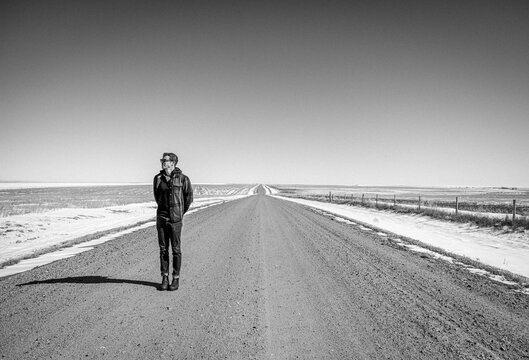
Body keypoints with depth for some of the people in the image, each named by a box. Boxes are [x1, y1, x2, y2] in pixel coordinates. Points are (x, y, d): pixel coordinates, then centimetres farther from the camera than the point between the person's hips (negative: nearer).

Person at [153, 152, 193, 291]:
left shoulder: (182, 179, -8)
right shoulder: (158, 178, 3)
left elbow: (189, 197, 4)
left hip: (175, 219, -3)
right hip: (161, 218, 3)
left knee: (176, 249, 3)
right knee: (163, 249, 7)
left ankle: (176, 278, 14)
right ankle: (165, 278, 18)